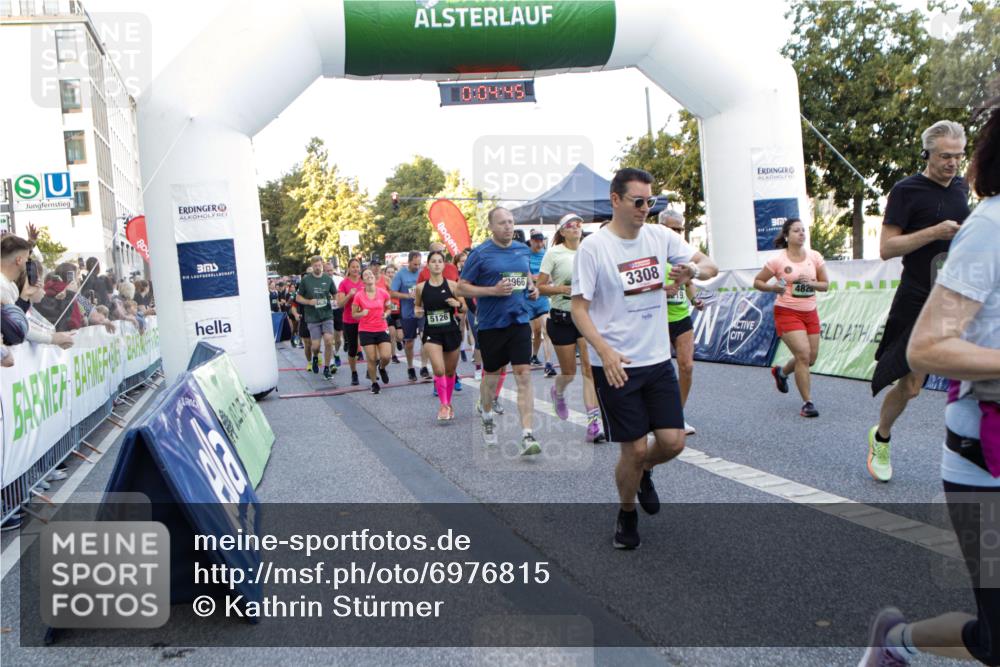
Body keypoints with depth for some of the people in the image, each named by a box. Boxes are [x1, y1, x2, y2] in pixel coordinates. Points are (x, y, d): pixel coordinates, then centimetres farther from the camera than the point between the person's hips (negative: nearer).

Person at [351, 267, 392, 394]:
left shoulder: (383, 293, -4)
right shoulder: (358, 296, -7)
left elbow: (389, 308, 13)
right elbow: (354, 314, 2)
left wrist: (386, 314, -9)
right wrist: (362, 313, -19)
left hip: (382, 329, 1)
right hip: (366, 330, -1)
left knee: (386, 356, -11)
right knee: (371, 359, -1)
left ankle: (382, 368, 27)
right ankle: (374, 383, 21)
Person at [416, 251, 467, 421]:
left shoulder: (452, 285, -3)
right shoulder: (421, 287, -2)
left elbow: (464, 308, 4)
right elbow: (417, 306, 15)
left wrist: (457, 304, -17)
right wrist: (417, 311, -8)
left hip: (451, 332, 1)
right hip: (432, 333, -1)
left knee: (450, 371, 13)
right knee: (439, 370, -20)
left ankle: (448, 404, 33)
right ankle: (443, 405, -7)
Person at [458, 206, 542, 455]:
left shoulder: (522, 249, 8)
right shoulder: (480, 253, -7)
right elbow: (462, 287, -6)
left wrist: (532, 287, 6)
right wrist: (493, 290, -18)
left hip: (520, 321, 3)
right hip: (492, 324, -3)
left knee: (524, 376, -8)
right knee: (492, 375, 13)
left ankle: (527, 436, -9)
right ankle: (486, 416, 42)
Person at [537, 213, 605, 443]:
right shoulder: (554, 253, -3)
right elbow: (539, 286, -5)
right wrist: (563, 289, -19)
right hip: (562, 318, -2)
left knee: (590, 368, -9)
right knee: (569, 371, 6)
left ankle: (594, 422, -10)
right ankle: (557, 392, 43)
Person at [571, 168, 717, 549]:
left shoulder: (660, 236, 3)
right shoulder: (593, 247, -10)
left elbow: (710, 266, 8)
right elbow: (579, 308, -11)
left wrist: (693, 270, -17)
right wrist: (605, 351, -24)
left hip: (658, 361, 5)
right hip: (615, 366, -4)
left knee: (672, 441, 1)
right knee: (634, 449, 0)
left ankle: (643, 473, 36)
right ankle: (627, 515, 27)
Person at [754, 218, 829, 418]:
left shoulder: (814, 256, 1)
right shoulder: (778, 260, -9)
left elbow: (825, 285, 6)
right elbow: (757, 282, -1)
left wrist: (811, 283, -15)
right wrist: (772, 287, -20)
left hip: (810, 313, 5)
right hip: (787, 313, -5)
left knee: (811, 358, 10)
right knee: (803, 354, -17)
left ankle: (781, 372, 42)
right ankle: (807, 403, -7)